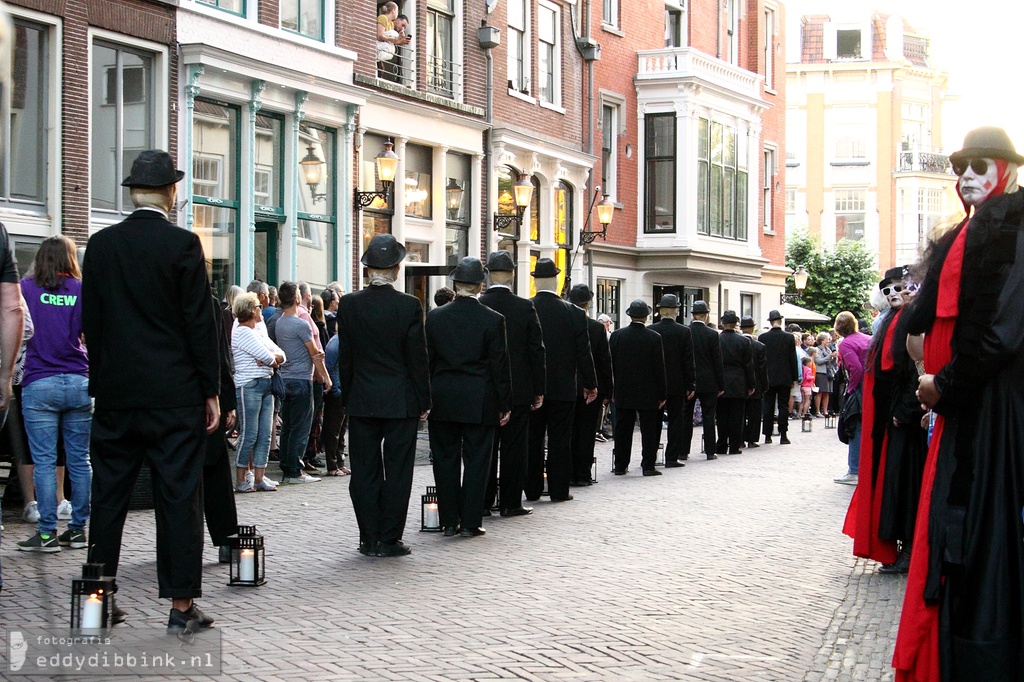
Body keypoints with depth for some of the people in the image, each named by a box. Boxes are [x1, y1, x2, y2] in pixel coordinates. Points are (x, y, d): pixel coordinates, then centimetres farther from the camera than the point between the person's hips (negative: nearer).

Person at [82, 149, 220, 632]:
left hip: (115, 393, 4)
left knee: (108, 495, 11)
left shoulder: (101, 244, 4)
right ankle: (181, 605, 3)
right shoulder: (182, 244, -8)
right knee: (179, 496, 1)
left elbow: (90, 321, 7)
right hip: (175, 393, -4)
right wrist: (211, 391, -3)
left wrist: (101, 382, 14)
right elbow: (200, 323, -8)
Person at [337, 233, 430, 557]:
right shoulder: (409, 305, -9)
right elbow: (417, 357, -5)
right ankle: (389, 540, 7)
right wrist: (423, 400, 3)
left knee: (365, 472, 8)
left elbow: (345, 357, 3)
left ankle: (369, 539, 12)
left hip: (362, 400, 2)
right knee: (397, 471, 5)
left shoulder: (349, 304, -3)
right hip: (401, 402, -2)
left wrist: (348, 397, 12)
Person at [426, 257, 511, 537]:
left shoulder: (434, 317, 0)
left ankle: (449, 521, 13)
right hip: (479, 402, -2)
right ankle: (470, 522, 6)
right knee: (476, 460, 4)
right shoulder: (493, 320, -7)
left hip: (443, 400, 2)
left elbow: (426, 360, 3)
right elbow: (500, 365, -5)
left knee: (446, 459, 9)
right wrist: (504, 404, 3)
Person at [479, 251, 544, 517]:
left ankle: (483, 501, 14)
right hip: (518, 390, -1)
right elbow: (536, 351, -4)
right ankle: (510, 503, 8)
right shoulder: (525, 307, -7)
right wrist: (539, 390, 4)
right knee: (514, 447, 5)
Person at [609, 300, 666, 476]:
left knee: (622, 430, 8)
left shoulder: (616, 336, -3)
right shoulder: (654, 337, -9)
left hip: (623, 392, 2)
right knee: (649, 429, 5)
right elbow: (659, 368, -7)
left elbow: (610, 364, 2)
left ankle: (620, 466, 12)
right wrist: (662, 394, 0)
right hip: (648, 393, -2)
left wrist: (610, 389, 11)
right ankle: (648, 466, 5)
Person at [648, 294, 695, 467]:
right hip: (676, 384, -1)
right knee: (675, 420, 5)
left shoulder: (650, 331, -5)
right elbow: (689, 361, -5)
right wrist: (690, 385, 1)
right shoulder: (684, 332, -7)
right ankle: (672, 458, 5)